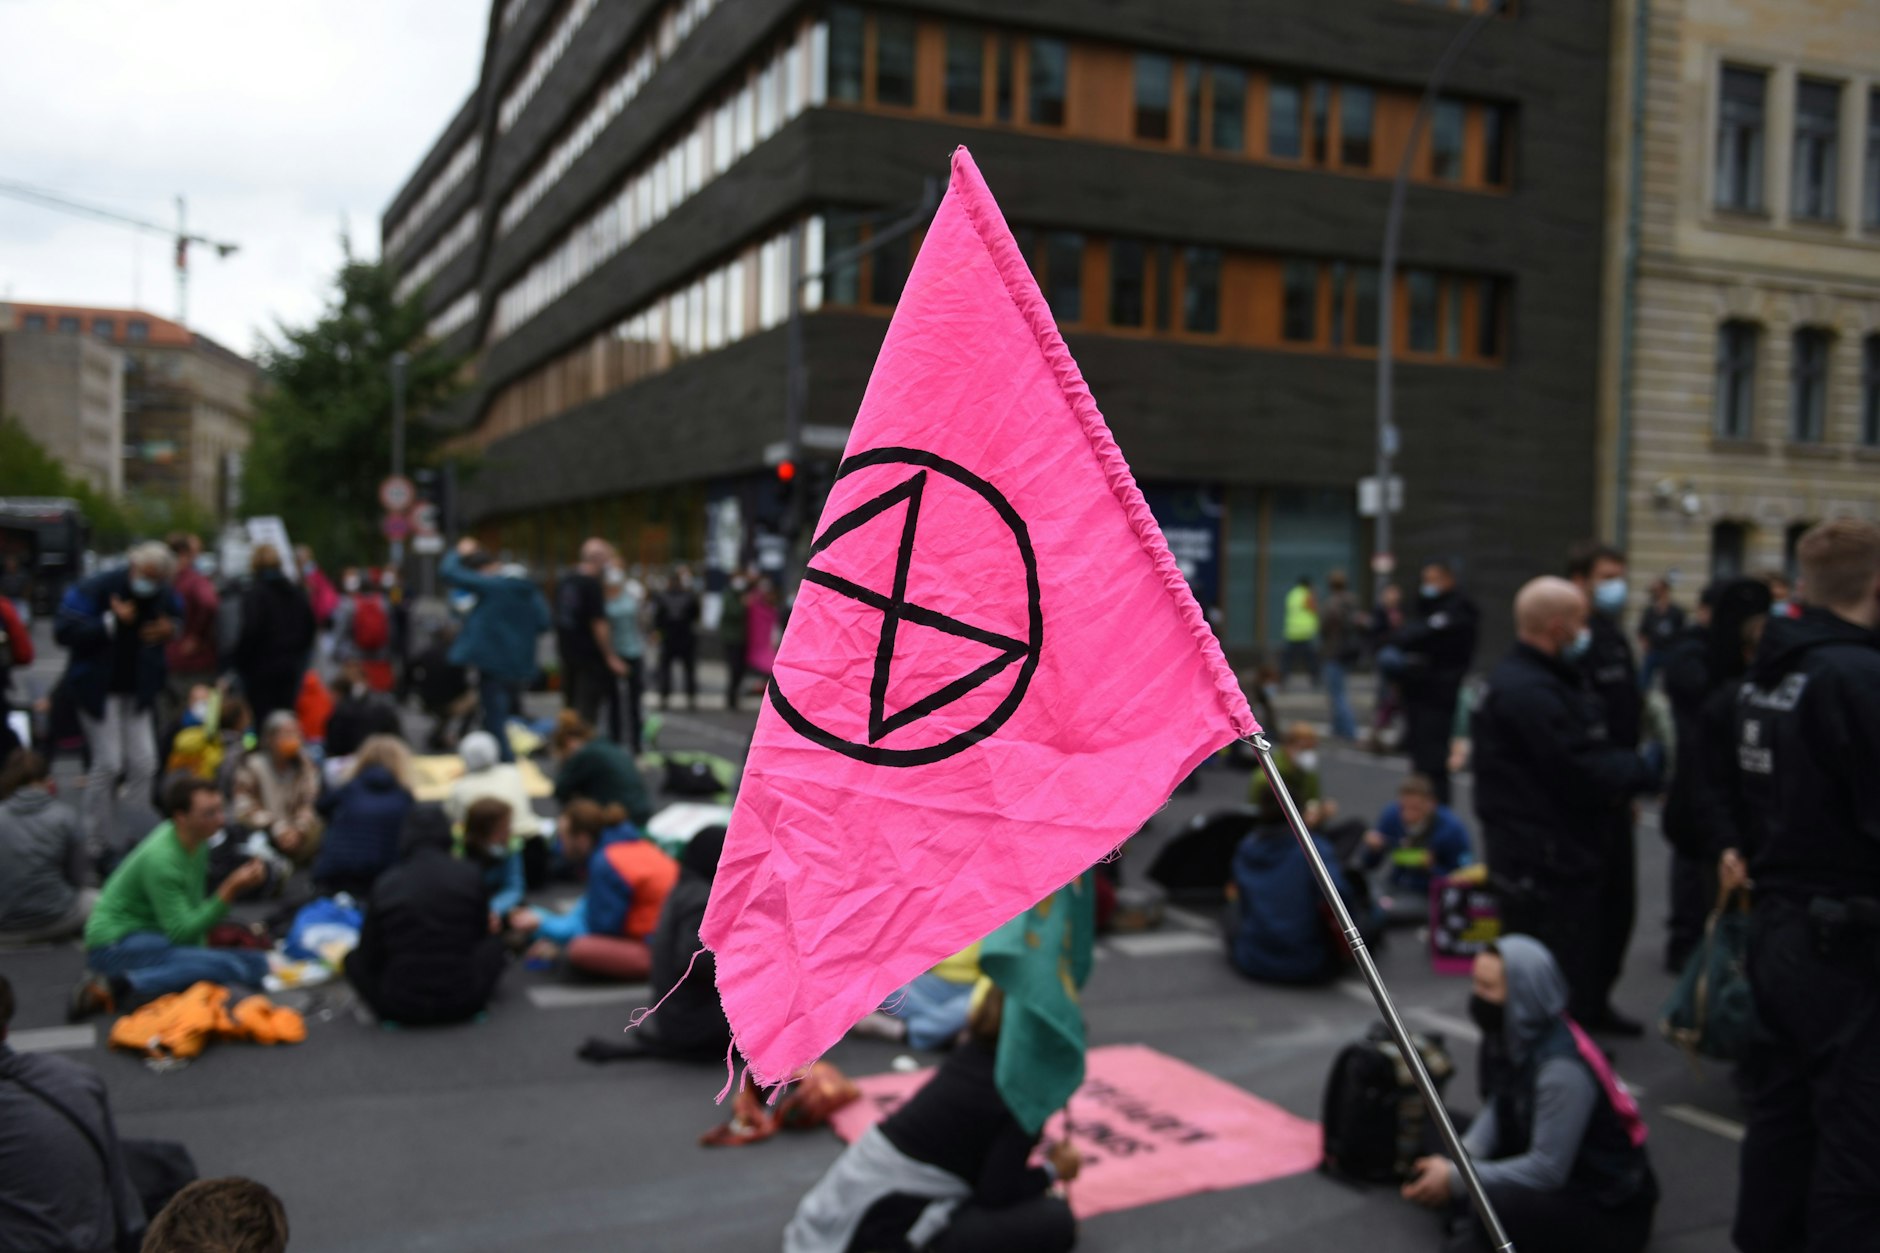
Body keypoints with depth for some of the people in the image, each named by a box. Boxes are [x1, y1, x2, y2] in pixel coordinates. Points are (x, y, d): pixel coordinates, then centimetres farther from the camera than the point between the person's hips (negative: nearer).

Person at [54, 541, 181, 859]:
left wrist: (168, 630, -5)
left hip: (138, 689, 5)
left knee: (144, 764, 0)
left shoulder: (164, 596, 0)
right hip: (99, 689, -5)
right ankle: (100, 843, 5)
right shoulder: (94, 590, -17)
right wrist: (112, 622, -27)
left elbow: (176, 620, 19)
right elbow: (65, 631, -21)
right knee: (108, 763, -8)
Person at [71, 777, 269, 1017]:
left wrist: (200, 952, 0)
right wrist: (230, 890, -30)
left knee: (256, 964, -2)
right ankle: (119, 988, -22)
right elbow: (181, 933, -24)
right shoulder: (161, 860, -25)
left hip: (155, 936, 10)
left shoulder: (198, 841, 0)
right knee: (227, 968, -27)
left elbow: (193, 907, 10)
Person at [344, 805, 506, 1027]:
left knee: (354, 959, 25)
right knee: (495, 940, 28)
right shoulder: (471, 874, -6)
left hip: (400, 1008, -1)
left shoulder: (385, 884, -6)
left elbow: (369, 956, 2)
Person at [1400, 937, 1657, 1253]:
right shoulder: (1510, 1034, -5)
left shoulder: (1562, 1066, -28)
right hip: (1557, 1181, 9)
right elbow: (1498, 1109, 7)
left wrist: (1457, 1179, -22)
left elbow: (1548, 1169, -26)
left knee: (1492, 1203, -33)